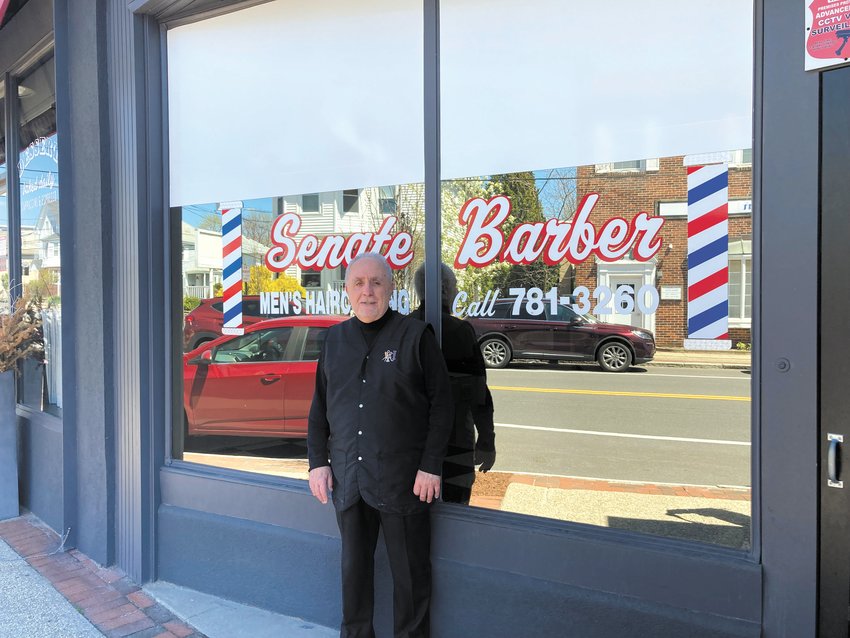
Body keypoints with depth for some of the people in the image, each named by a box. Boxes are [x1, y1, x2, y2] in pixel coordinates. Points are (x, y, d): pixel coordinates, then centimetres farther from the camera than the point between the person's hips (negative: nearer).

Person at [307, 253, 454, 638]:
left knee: (410, 573, 8)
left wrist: (430, 467, -11)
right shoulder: (335, 339, 9)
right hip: (347, 479, 4)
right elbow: (319, 407, 13)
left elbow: (441, 404, -6)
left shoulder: (416, 336, -4)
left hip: (403, 480, -4)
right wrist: (318, 461, 7)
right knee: (353, 566, 19)